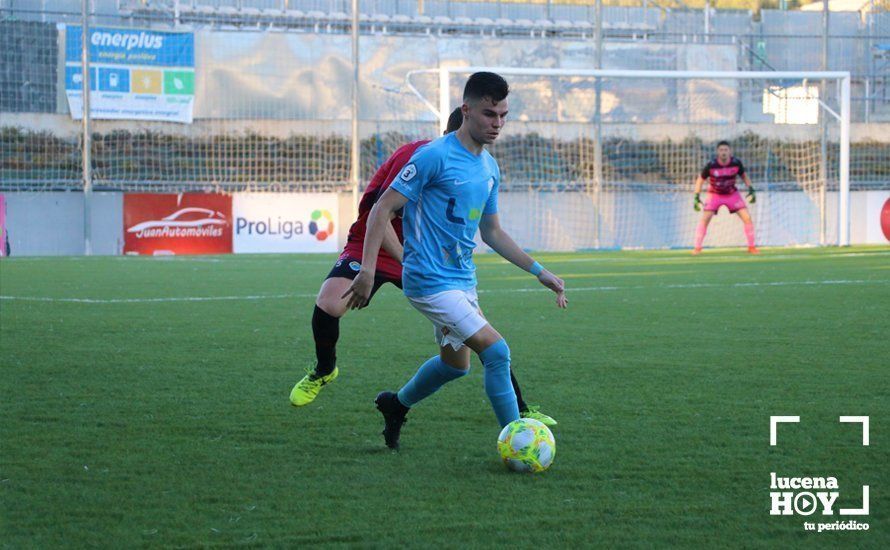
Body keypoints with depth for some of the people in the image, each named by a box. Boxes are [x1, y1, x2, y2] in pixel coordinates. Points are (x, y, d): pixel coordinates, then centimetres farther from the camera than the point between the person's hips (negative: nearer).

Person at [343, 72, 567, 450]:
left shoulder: (489, 168, 10)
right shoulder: (435, 156, -15)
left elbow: (491, 232, 21)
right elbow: (383, 209, -15)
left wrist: (538, 271, 17)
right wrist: (367, 269, -23)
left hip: (463, 279, 9)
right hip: (430, 280, -9)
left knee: (456, 363, 22)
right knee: (496, 352, -16)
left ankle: (396, 405, 46)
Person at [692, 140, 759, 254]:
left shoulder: (736, 163, -19)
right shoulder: (711, 165, -23)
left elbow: (743, 175, 1)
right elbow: (700, 179, -9)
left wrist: (751, 189, -8)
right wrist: (697, 197, -16)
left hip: (732, 194, 1)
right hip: (715, 194, -1)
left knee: (747, 218, -8)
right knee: (704, 219, -15)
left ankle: (751, 247, 6)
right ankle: (697, 248, -4)